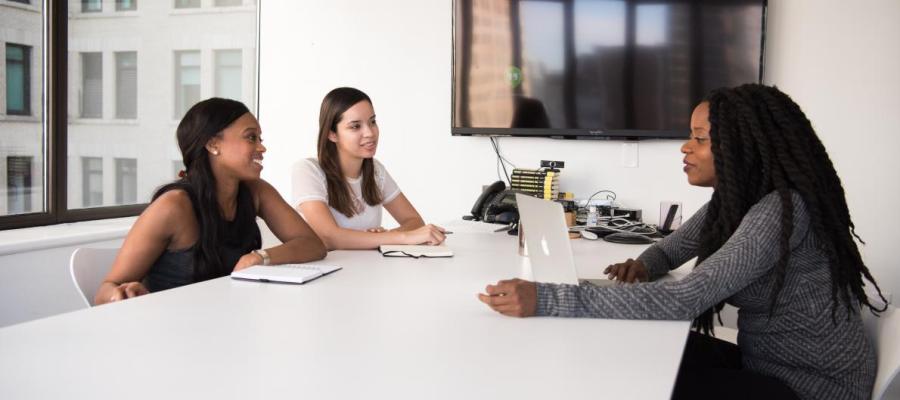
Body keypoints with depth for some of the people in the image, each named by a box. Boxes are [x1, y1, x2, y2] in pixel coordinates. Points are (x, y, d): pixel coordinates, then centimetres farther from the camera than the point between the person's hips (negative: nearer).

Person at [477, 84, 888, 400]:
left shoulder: (781, 211, -28)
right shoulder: (733, 199, 2)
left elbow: (683, 300, -37)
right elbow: (671, 248, 16)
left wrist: (544, 299, -42)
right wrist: (643, 266, -12)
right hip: (767, 361, 8)